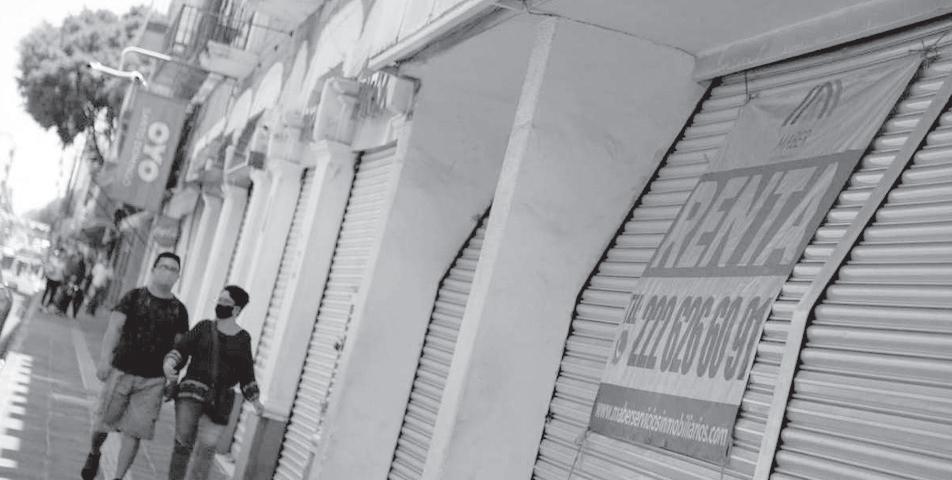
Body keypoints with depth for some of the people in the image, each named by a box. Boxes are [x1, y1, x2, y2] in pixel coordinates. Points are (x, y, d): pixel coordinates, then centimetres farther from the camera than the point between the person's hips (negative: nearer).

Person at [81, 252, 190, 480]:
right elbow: (114, 328, -8)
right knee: (103, 421, 7)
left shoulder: (178, 310, 6)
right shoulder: (134, 297, 0)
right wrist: (105, 358, -21)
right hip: (121, 371, -1)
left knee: (134, 432, -2)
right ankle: (93, 454, 39)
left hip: (153, 381, 1)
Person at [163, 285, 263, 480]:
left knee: (206, 449, 0)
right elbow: (180, 351, -2)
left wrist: (255, 400, 3)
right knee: (184, 441, -16)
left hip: (220, 400, 1)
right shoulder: (204, 327, 5)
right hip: (192, 389, -1)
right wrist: (169, 364, -22)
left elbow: (246, 374, 13)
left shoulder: (243, 338, 8)